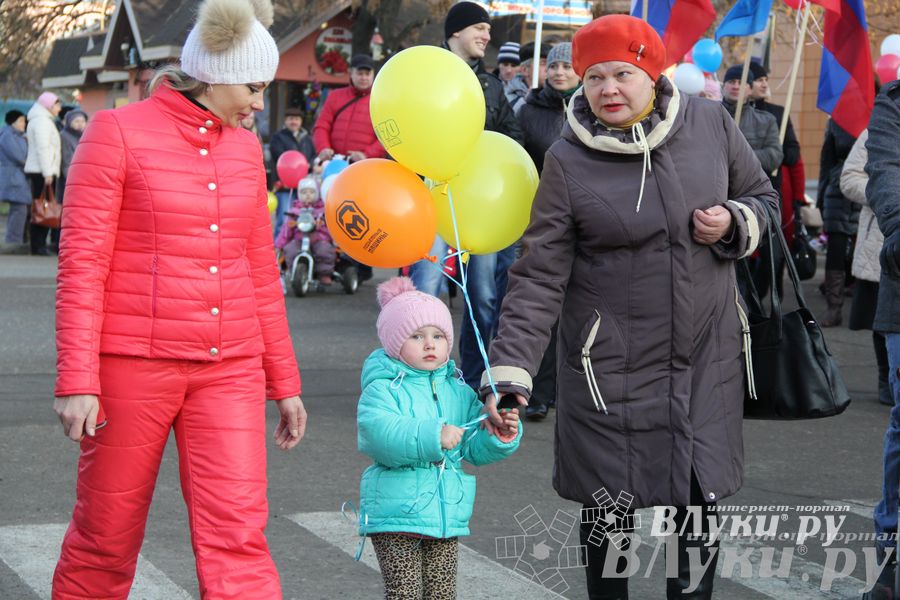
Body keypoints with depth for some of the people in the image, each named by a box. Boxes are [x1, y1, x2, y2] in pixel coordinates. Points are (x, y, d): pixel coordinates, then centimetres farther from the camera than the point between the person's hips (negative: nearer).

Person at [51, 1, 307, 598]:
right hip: (133, 367, -4)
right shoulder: (118, 133, -4)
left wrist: (284, 382, 16)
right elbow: (81, 265, -8)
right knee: (106, 543, 8)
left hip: (230, 371, 4)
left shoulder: (245, 147, 11)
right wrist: (77, 381, -14)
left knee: (238, 538, -6)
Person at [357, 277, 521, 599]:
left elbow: (472, 448, 10)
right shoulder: (383, 389, -8)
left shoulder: (459, 392, 11)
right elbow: (379, 434, -27)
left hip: (448, 511, 6)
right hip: (395, 512, -6)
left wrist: (500, 438, -11)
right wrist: (432, 437, -36)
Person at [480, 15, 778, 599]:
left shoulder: (711, 124, -2)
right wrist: (510, 372, -19)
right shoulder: (567, 162, -9)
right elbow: (540, 279, -10)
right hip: (611, 367, -2)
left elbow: (762, 197, 14)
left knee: (699, 505, 4)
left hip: (707, 359, 2)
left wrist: (734, 223, -10)